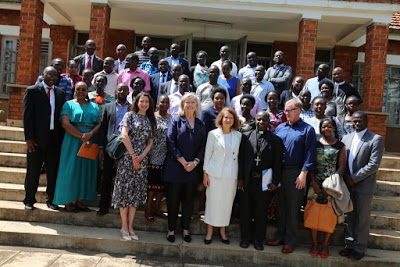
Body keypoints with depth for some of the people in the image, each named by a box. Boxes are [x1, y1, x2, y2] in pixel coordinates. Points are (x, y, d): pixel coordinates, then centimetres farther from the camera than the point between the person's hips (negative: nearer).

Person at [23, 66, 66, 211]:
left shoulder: (60, 93, 10)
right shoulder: (32, 91, 0)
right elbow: (27, 115, -5)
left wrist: (61, 138, 1)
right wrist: (29, 138, -11)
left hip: (55, 138, 3)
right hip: (37, 138, -3)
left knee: (53, 171, 9)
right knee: (33, 171, 6)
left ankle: (51, 200, 22)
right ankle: (29, 201, 20)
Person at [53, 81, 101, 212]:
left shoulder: (94, 106, 14)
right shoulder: (69, 104, 4)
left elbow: (100, 124, 3)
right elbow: (66, 124, -9)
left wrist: (90, 134, -16)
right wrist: (82, 136, -18)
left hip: (91, 142, 3)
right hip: (73, 141, -3)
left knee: (86, 170, 4)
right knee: (71, 169, -1)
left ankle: (79, 200, 13)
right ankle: (68, 201, 7)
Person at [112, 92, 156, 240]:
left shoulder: (150, 121, 14)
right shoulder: (130, 115, 1)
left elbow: (150, 142, 11)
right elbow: (124, 136, -10)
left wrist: (141, 156, -6)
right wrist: (133, 156, -12)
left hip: (142, 160, 4)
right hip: (127, 158, -4)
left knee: (136, 192, 6)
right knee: (125, 189, -1)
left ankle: (130, 226, 13)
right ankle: (124, 227, 8)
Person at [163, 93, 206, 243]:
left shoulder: (200, 125, 12)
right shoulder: (176, 121, 2)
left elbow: (203, 146, 7)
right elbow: (170, 142, -7)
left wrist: (195, 162, -9)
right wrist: (183, 162, -12)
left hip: (193, 168, 3)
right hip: (176, 167, -3)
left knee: (188, 200, 10)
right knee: (173, 200, 4)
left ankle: (185, 229, 21)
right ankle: (171, 229, 16)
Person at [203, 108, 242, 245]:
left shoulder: (238, 135, 7)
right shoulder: (213, 134, 0)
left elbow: (239, 156, 8)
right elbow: (207, 154, 1)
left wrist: (239, 175, 4)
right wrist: (205, 174, -2)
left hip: (231, 175, 2)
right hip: (215, 174, -2)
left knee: (227, 202, 7)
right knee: (213, 201, 2)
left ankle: (222, 230, 22)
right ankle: (210, 230, 16)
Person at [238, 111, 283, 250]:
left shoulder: (275, 139, 2)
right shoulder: (246, 136, 5)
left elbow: (277, 162, 0)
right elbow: (241, 158, 3)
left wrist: (275, 181, -5)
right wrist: (240, 178, -2)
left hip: (265, 182, -1)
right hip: (247, 181, 1)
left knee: (261, 212, 9)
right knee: (245, 210, 11)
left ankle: (258, 239, 25)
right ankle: (245, 238, 26)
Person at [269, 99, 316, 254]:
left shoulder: (307, 130, -3)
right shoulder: (279, 128, 12)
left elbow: (309, 153, -8)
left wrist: (303, 174, -14)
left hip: (295, 173, -5)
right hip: (279, 171, 5)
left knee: (293, 208, 3)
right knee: (280, 205, 12)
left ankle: (290, 241, 14)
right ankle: (280, 236, 24)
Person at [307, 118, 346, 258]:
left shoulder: (340, 146, 5)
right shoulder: (315, 144, 8)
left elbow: (341, 167, -2)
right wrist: (314, 183, -7)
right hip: (316, 185, 1)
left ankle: (325, 245, 16)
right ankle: (314, 243, 16)